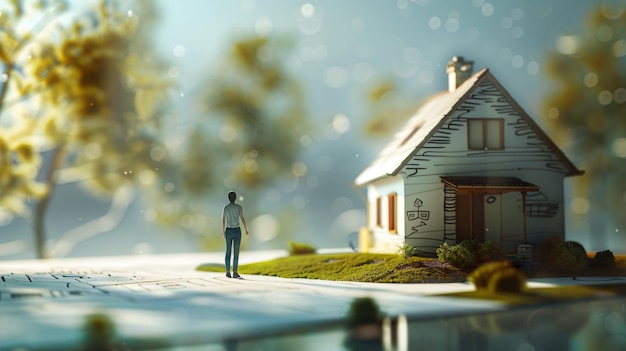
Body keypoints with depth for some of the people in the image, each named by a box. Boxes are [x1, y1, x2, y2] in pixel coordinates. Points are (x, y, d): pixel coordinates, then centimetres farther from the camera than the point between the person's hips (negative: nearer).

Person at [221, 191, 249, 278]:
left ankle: (228, 271, 9)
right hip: (236, 231, -3)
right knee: (236, 252, 0)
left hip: (228, 231, 3)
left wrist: (223, 232, 15)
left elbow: (223, 221, 6)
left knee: (228, 252, 12)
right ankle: (235, 272, -3)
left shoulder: (225, 208, 3)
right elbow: (243, 219, -12)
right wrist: (246, 230, -2)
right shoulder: (239, 207, -7)